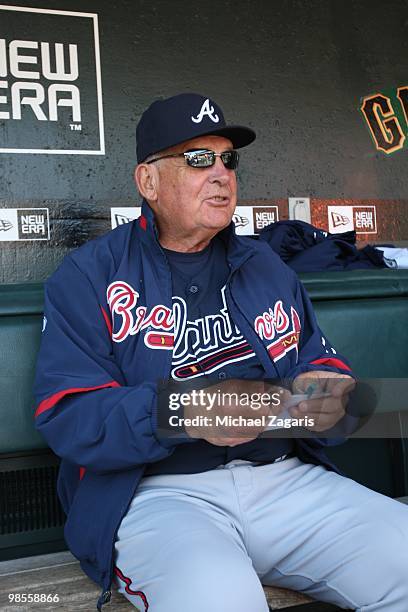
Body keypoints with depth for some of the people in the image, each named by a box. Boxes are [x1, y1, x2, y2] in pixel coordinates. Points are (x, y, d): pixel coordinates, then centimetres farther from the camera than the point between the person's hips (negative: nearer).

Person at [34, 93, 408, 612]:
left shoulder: (264, 265, 18)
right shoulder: (89, 276, 2)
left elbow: (322, 362, 19)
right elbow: (67, 416, -7)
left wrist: (324, 396, -7)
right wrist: (182, 411, -24)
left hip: (285, 477, 5)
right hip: (157, 491, -4)